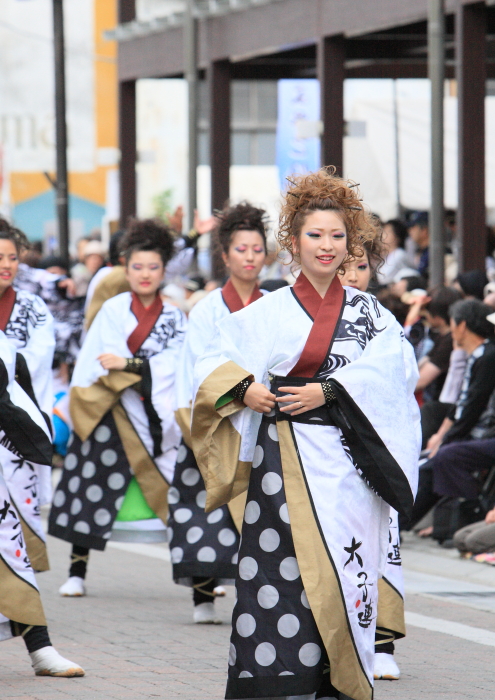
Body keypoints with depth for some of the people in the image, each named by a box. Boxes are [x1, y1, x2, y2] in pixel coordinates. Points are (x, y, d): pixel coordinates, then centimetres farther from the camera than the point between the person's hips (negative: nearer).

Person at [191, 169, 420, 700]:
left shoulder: (368, 312, 11)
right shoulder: (269, 312, 8)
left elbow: (391, 368, -5)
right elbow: (214, 367, 7)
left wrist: (327, 391, -15)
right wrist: (244, 388, -14)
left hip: (350, 457, 1)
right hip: (286, 456, -1)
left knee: (343, 570, -2)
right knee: (281, 569, -8)